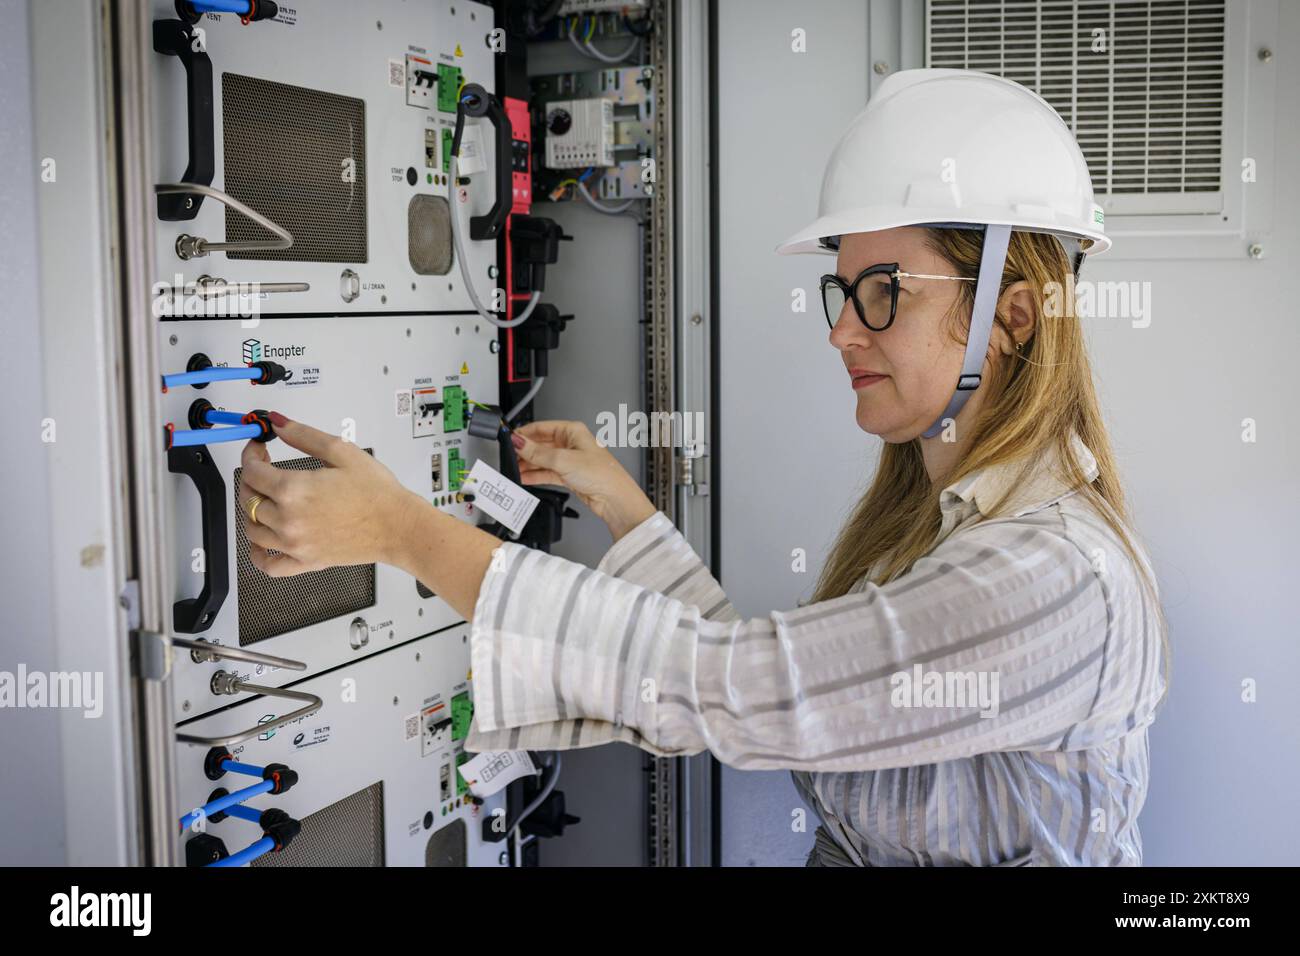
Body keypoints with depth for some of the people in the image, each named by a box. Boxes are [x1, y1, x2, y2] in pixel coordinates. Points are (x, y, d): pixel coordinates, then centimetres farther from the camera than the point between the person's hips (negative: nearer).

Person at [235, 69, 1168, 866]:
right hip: (845, 852, 7)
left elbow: (726, 684, -27)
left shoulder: (1056, 582, -24)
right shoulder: (924, 514, 3)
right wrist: (624, 507, 5)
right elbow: (768, 690, 3)